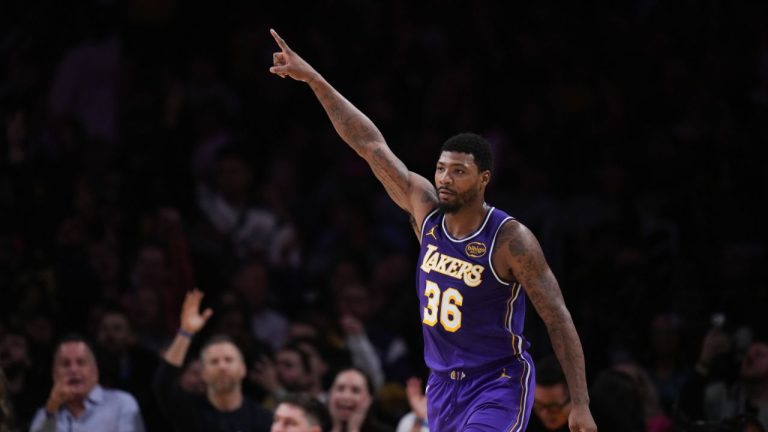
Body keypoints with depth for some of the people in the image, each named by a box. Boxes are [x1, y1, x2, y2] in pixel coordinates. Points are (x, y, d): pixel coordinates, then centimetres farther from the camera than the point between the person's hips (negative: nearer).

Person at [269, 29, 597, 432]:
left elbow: (558, 319, -14)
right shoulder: (426, 210, -2)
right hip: (443, 384, 6)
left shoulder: (511, 240, -16)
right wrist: (313, 79, -2)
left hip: (498, 384, -6)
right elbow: (371, 145, 0)